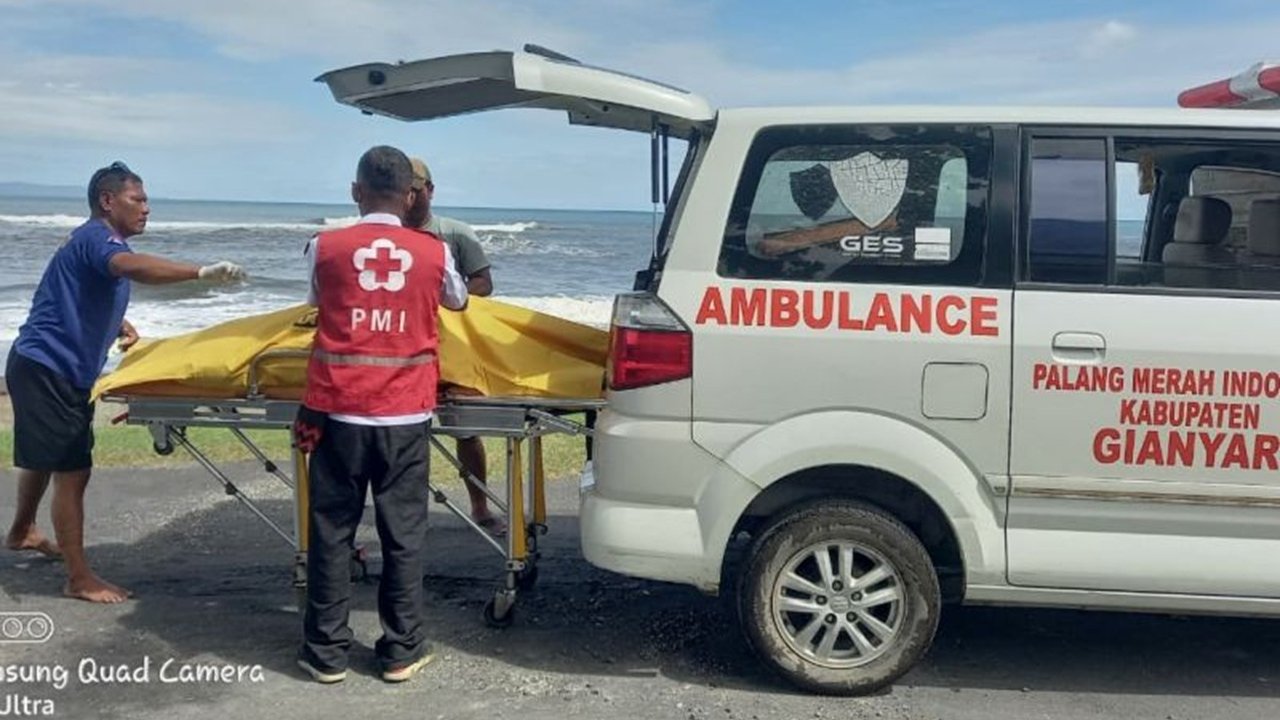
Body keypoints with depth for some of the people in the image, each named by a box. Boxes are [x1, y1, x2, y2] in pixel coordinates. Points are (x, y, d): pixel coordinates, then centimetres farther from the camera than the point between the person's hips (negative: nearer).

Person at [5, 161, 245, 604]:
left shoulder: (101, 241, 15)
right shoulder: (95, 237, -18)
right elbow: (132, 266, -42)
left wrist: (119, 325, 10)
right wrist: (202, 273, -53)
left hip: (48, 368, 11)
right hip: (48, 368, -11)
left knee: (44, 457, 27)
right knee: (72, 470, -10)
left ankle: (22, 532, 48)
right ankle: (80, 579, -6)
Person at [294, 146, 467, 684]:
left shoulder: (324, 248, -1)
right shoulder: (435, 254, 0)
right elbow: (458, 301, 22)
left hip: (339, 411, 0)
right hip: (405, 415, 0)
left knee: (332, 532, 9)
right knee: (403, 533, 9)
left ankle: (326, 651, 17)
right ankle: (401, 650, 16)